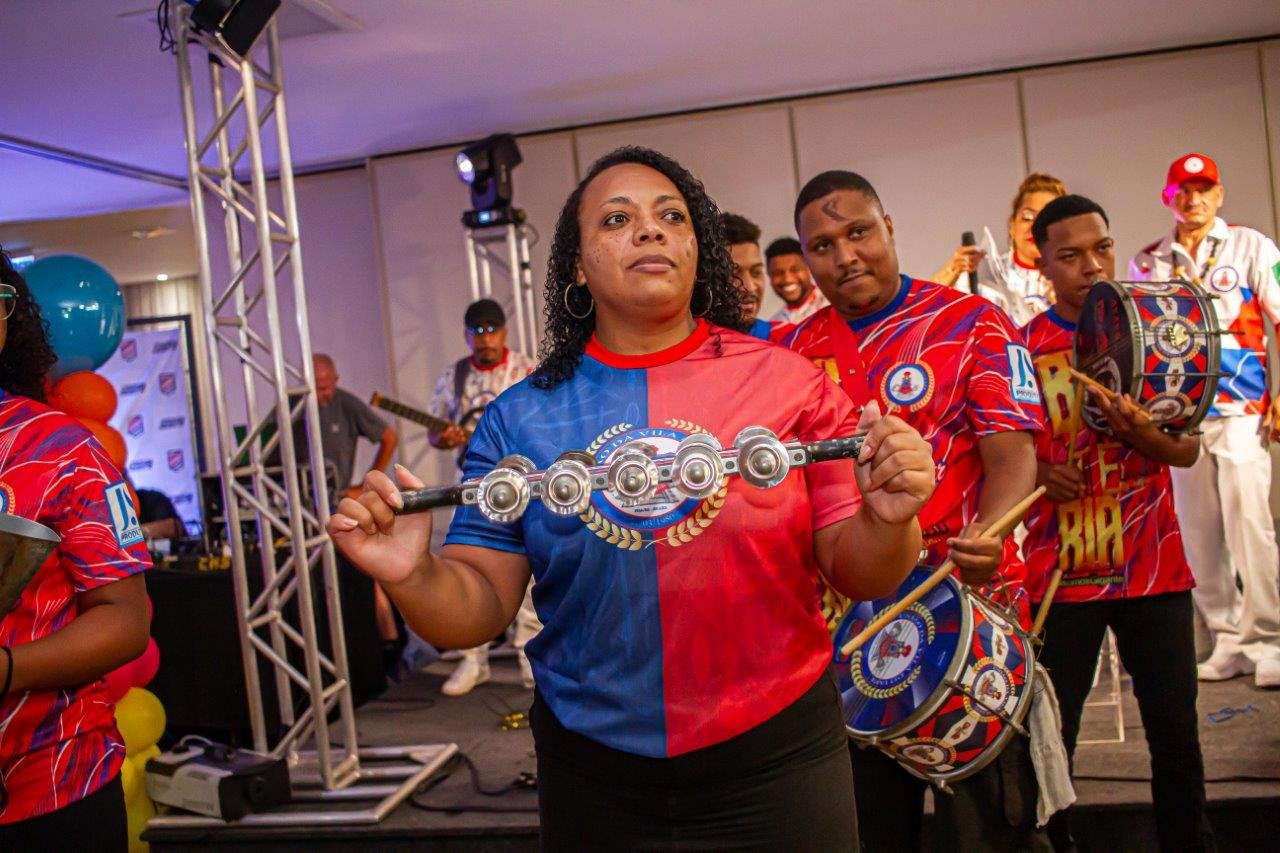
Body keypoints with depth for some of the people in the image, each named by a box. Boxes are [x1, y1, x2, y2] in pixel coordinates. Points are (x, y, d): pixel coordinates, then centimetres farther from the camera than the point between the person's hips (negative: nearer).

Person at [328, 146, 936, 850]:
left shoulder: (786, 381, -7)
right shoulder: (518, 419, -4)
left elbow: (857, 576, -4)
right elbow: (479, 610, -4)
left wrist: (886, 521, -25)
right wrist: (411, 576, -24)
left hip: (772, 758, 0)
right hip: (590, 768, 1)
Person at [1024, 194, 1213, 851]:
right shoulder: (1022, 348, -2)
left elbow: (1188, 451, 0)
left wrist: (1141, 433, -20)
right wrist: (1036, 472, -18)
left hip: (1154, 567, 2)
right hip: (1060, 573, -1)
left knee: (1175, 733, 7)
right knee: (1051, 737, 2)